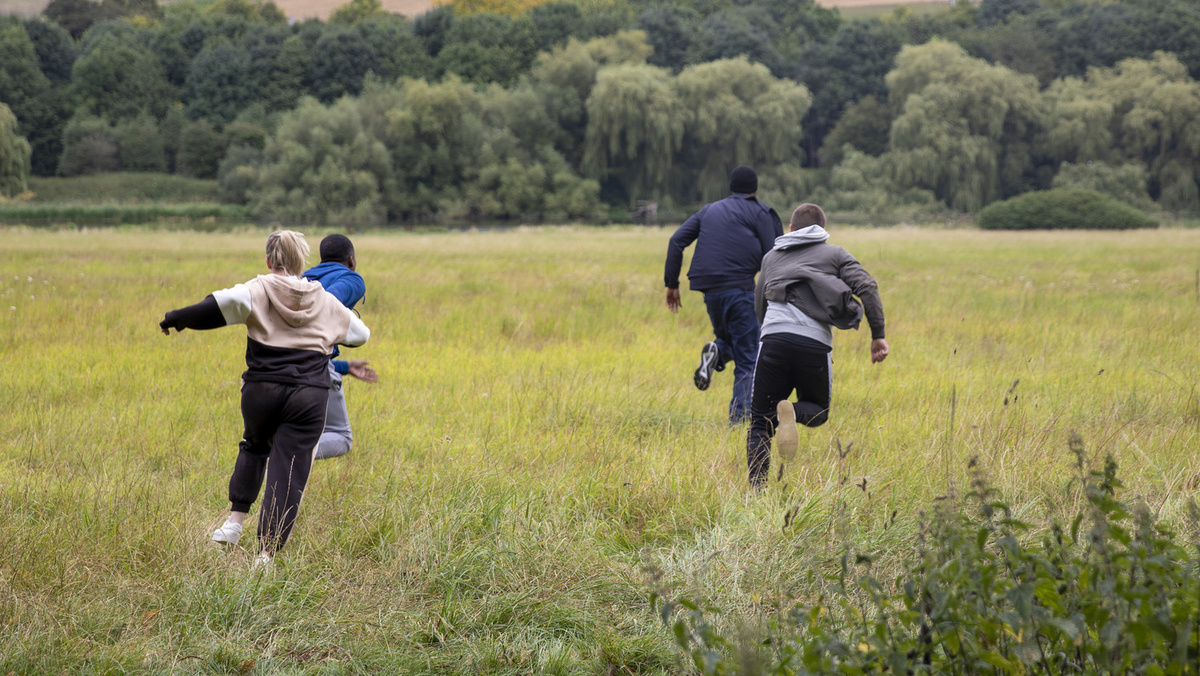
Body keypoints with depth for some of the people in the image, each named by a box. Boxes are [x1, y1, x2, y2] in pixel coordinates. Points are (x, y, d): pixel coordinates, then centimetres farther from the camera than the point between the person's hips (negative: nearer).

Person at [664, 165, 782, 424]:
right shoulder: (759, 213, 6)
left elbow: (677, 241, 10)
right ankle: (739, 417, -15)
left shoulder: (710, 210, 20)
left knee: (729, 342, 27)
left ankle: (715, 352, -9)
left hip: (710, 290, 5)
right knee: (748, 359, 1)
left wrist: (671, 283, 10)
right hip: (739, 287, -5)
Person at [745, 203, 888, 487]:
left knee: (760, 423, 9)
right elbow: (867, 288, 4)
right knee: (818, 413, 20)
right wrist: (878, 334, 2)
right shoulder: (835, 254, 19)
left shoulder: (771, 256, 27)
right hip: (815, 344, -1)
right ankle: (792, 412, -16)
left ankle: (757, 489, -12)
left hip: (774, 338, 1)